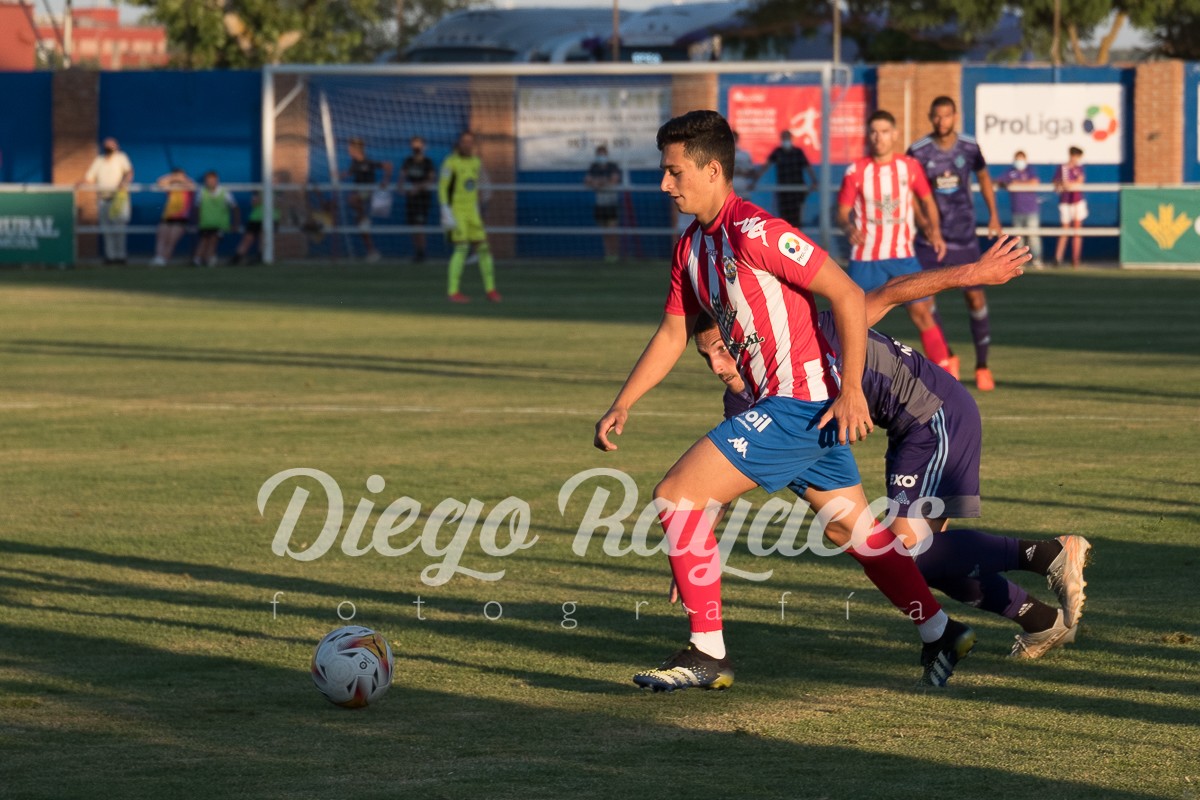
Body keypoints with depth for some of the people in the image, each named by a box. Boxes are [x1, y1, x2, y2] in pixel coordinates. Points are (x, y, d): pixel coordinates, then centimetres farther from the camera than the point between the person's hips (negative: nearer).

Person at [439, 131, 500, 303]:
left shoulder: (476, 162, 9)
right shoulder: (450, 162, -11)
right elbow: (442, 188, -12)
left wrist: (477, 209, 19)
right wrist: (446, 213, -19)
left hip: (472, 211, 6)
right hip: (455, 210, -6)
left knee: (483, 248, 3)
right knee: (461, 248, -15)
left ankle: (490, 289, 12)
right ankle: (453, 292, -11)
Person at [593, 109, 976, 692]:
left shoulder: (754, 232, -18)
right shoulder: (693, 247, 11)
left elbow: (848, 296, -19)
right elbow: (673, 333, 20)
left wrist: (850, 391, -21)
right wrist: (623, 405, 11)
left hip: (797, 403, -10)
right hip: (790, 406, 10)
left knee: (678, 497, -12)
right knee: (853, 529, 17)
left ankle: (706, 654, -8)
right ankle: (940, 633, 27)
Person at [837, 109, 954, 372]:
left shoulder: (910, 167, 2)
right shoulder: (856, 171, -3)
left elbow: (927, 200, 14)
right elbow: (842, 212, -1)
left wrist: (934, 231, -2)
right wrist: (848, 227, -23)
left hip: (902, 255, 1)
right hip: (865, 259, -1)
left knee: (922, 311, -4)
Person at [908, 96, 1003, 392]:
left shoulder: (969, 148, -1)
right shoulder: (918, 152, -7)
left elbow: (983, 177, 16)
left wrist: (993, 215, 14)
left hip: (964, 237, 1)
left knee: (975, 298, -2)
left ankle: (982, 365, 12)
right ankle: (947, 359, 9)